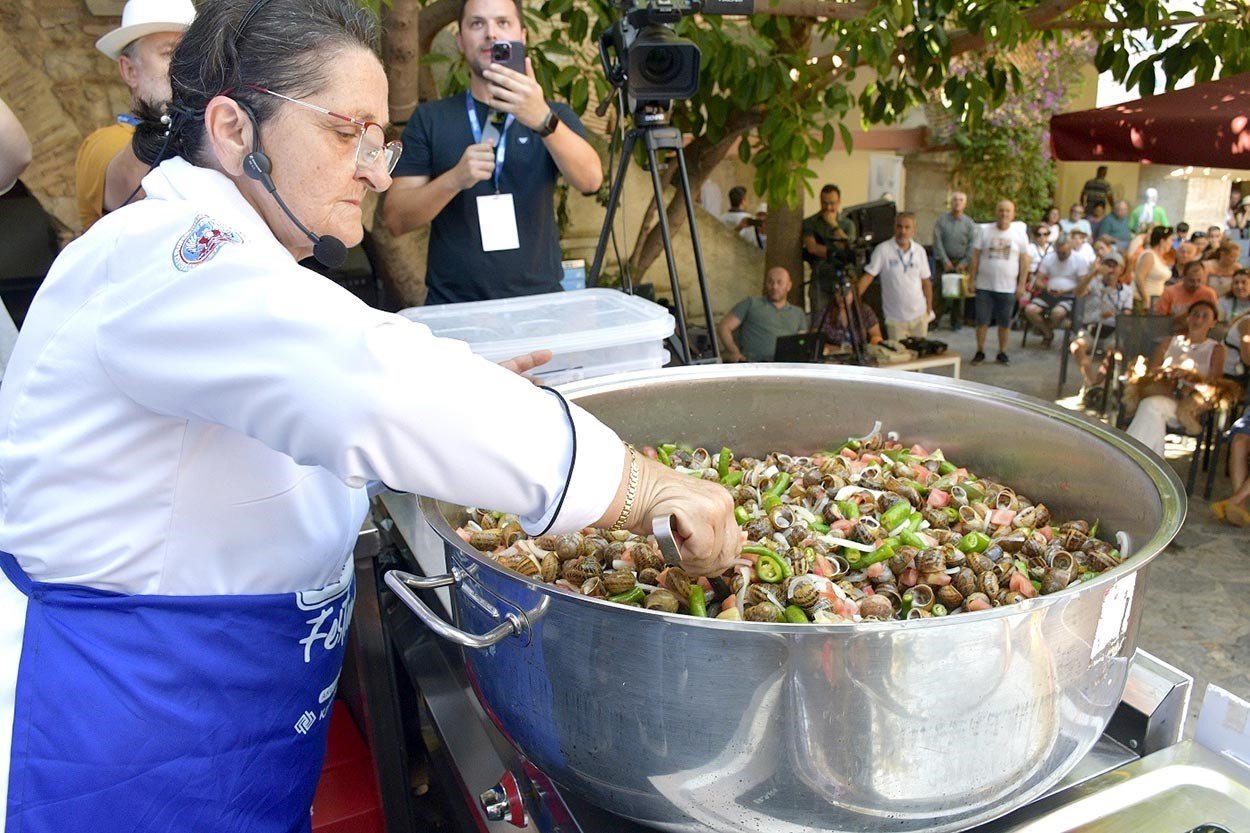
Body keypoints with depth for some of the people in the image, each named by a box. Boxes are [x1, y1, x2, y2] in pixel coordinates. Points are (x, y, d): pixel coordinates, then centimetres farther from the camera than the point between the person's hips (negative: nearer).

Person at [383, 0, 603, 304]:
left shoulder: (553, 115, 8)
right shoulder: (429, 119, 7)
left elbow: (590, 180, -11)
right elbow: (395, 219, -1)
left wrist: (544, 120, -28)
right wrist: (455, 179, -17)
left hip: (538, 300, 1)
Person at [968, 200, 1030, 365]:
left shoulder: (1019, 234, 2)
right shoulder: (985, 231, 2)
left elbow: (1024, 261, 4)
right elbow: (976, 256, 3)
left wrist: (1021, 285, -1)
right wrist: (972, 279, -2)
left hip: (1007, 287, 0)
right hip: (984, 286, 0)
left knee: (1005, 322, 7)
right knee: (982, 320, 3)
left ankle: (1002, 353, 19)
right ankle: (980, 352, 15)